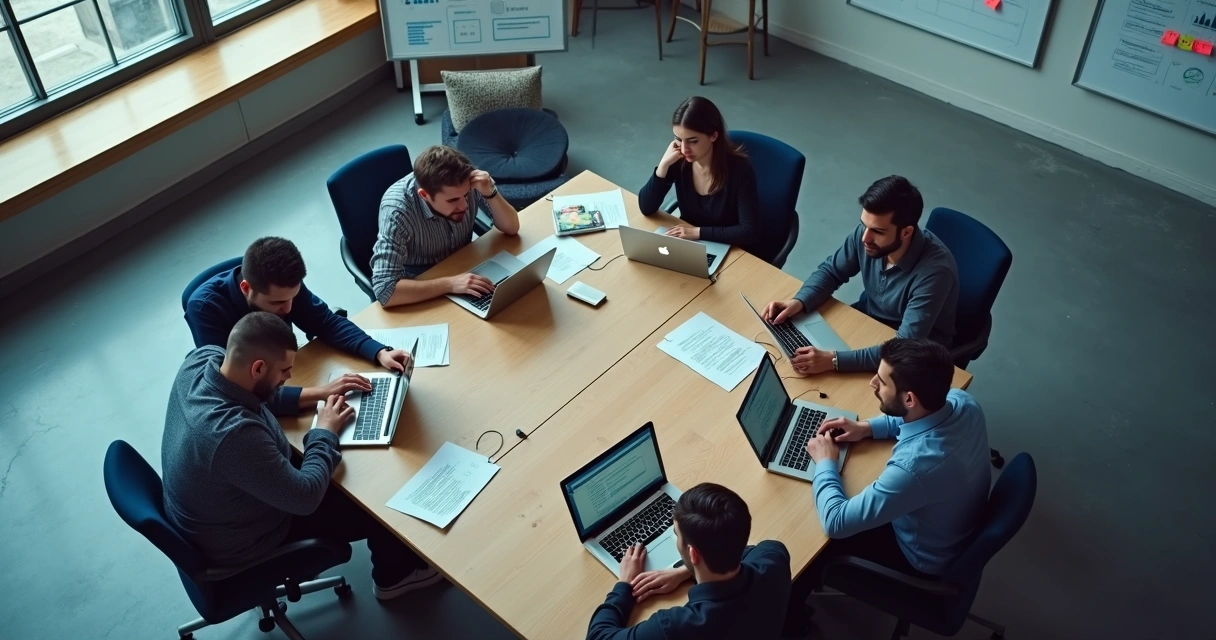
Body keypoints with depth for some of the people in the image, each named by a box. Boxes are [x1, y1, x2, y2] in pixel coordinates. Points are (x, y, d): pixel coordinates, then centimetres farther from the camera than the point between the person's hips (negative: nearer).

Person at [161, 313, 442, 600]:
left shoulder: (203, 358, -19)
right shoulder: (234, 433, -44)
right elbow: (306, 497, -30)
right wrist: (325, 432, -16)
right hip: (236, 543, -8)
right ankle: (396, 576, 35)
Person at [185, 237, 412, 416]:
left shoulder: (282, 286, -19)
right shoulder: (204, 308, -31)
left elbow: (327, 322, -5)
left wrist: (380, 353, -22)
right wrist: (319, 394, -42)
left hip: (286, 382, 5)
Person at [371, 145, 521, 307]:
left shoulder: (467, 182, -20)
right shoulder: (397, 211, -32)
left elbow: (512, 228, -11)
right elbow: (385, 290, -38)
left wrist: (490, 193, -28)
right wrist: (450, 283, -42)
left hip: (462, 268, 6)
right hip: (421, 288, -6)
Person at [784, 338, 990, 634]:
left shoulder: (916, 465, -45)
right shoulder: (962, 402, -21)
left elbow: (836, 523, -33)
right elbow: (920, 417, 7)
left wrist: (825, 463, -18)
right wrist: (868, 427, -4)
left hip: (924, 558, -7)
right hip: (958, 526, 7)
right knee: (851, 499, 22)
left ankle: (789, 612, 37)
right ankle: (812, 580, 43)